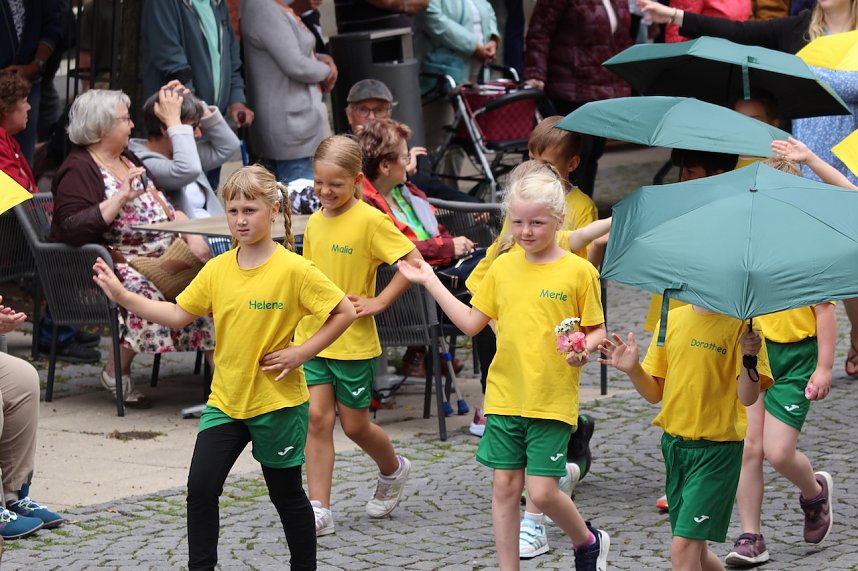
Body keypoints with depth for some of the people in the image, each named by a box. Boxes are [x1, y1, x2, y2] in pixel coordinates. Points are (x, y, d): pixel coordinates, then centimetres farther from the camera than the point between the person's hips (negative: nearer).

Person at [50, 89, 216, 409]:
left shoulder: (129, 160, 20)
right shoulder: (78, 170, -7)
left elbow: (166, 209, 20)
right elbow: (71, 230, -21)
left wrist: (192, 236, 0)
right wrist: (121, 197, -23)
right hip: (115, 265, -8)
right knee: (144, 289, -35)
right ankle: (116, 373, -17)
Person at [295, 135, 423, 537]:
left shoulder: (369, 221, -13)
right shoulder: (315, 222, 7)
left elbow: (414, 262, -15)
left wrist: (379, 302, -15)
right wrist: (299, 326, 13)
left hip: (354, 342, -5)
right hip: (313, 336, 5)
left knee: (355, 424, 7)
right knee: (317, 417, -3)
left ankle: (393, 470, 37)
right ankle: (318, 510, -2)